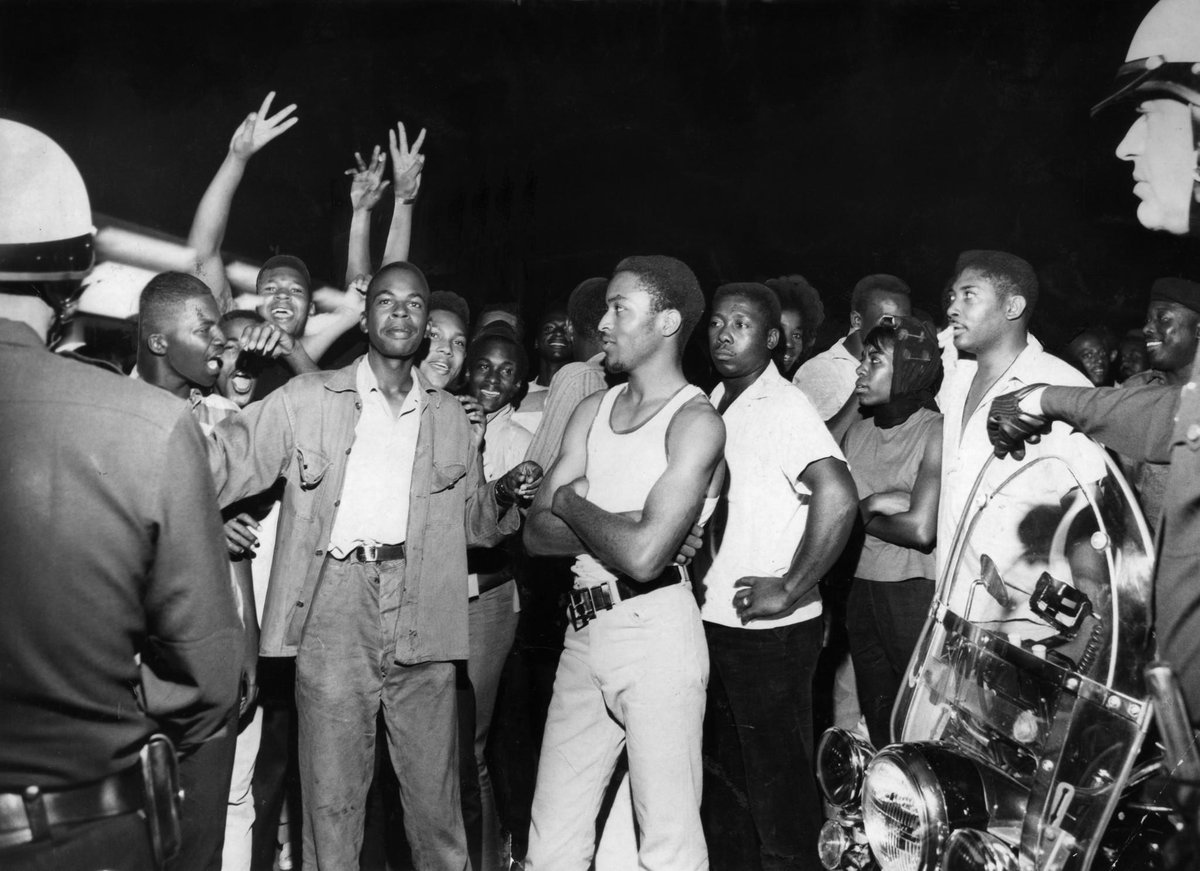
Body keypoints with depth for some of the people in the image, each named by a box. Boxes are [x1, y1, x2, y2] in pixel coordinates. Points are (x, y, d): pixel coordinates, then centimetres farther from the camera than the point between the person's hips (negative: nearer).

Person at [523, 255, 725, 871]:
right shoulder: (592, 411, 11)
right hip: (585, 630, 7)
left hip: (653, 629, -6)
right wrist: (621, 524, -10)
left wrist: (573, 502, -4)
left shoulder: (695, 420, -9)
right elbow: (537, 533, 6)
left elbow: (644, 555, -20)